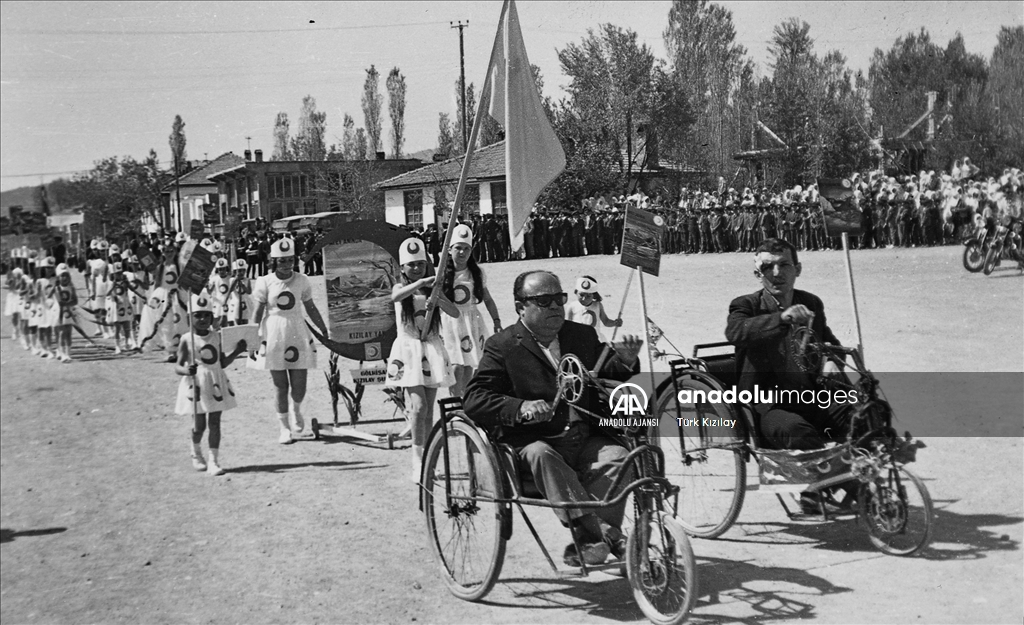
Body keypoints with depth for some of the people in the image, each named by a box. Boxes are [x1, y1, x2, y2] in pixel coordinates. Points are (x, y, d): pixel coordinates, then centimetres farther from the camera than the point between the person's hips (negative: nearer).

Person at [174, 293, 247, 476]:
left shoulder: (217, 336, 5)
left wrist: (236, 351, 1)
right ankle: (196, 453, 32)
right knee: (199, 424, 3)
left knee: (214, 422, 1)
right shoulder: (187, 340, -8)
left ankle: (214, 461, 4)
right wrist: (187, 370, -30)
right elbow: (177, 367, -8)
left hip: (216, 384, 3)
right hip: (196, 384, -3)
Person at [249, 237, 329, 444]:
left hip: (298, 333, 2)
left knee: (299, 386, 1)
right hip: (273, 336, -2)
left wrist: (325, 332, 15)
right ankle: (284, 427, 17)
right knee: (280, 386, 1)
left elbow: (310, 308, 13)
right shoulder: (265, 282, -5)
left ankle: (296, 410, 35)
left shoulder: (301, 280, 3)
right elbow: (258, 312, -2)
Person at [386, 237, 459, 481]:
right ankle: (418, 461, -8)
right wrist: (421, 283, -38)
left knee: (428, 409, 6)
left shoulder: (433, 289, 8)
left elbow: (455, 313, -2)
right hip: (409, 350, -3)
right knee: (418, 406, -15)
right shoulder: (401, 287, 0)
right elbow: (395, 297, -26)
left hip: (432, 349, 3)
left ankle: (425, 459, 16)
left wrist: (439, 300, -20)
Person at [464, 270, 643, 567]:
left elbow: (603, 380, 25)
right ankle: (604, 532, -38)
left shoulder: (583, 335, 18)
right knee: (541, 456, -35)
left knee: (617, 455, -25)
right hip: (532, 441, -3)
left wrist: (624, 361, 1)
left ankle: (586, 542, -28)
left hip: (586, 440, 4)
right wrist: (520, 408, -24)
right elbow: (473, 400, -6)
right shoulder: (502, 346, 3)